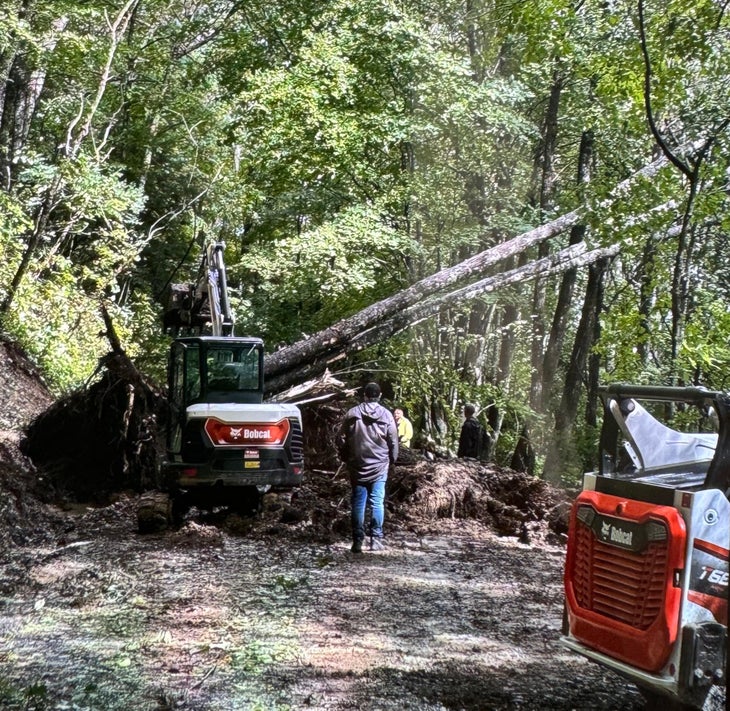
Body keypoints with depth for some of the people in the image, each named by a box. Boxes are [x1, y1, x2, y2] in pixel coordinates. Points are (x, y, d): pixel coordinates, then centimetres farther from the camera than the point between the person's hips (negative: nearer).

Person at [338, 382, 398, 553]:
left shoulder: (352, 414, 0)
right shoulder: (386, 414, -3)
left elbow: (342, 439, 4)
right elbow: (393, 441, 0)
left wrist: (345, 459, 17)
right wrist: (392, 460, 14)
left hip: (357, 466, 1)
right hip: (379, 466, -1)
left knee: (358, 503, 4)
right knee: (377, 502, 3)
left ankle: (358, 541, 3)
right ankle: (376, 539, 1)